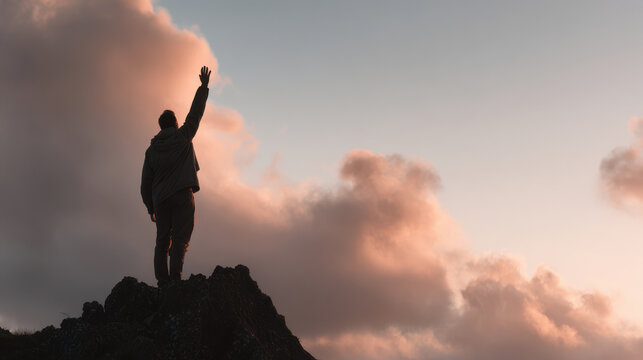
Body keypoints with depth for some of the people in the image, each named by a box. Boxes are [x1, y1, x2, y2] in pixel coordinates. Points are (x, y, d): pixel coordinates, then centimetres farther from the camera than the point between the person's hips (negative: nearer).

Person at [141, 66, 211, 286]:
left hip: (160, 199, 3)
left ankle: (162, 280, -4)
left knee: (162, 240, 6)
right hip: (182, 195, -3)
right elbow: (196, 111, 16)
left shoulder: (152, 149, 13)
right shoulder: (183, 136, 7)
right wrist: (204, 86, 25)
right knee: (180, 237, -8)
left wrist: (150, 208, 17)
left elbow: (145, 182, 11)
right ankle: (175, 276, -22)